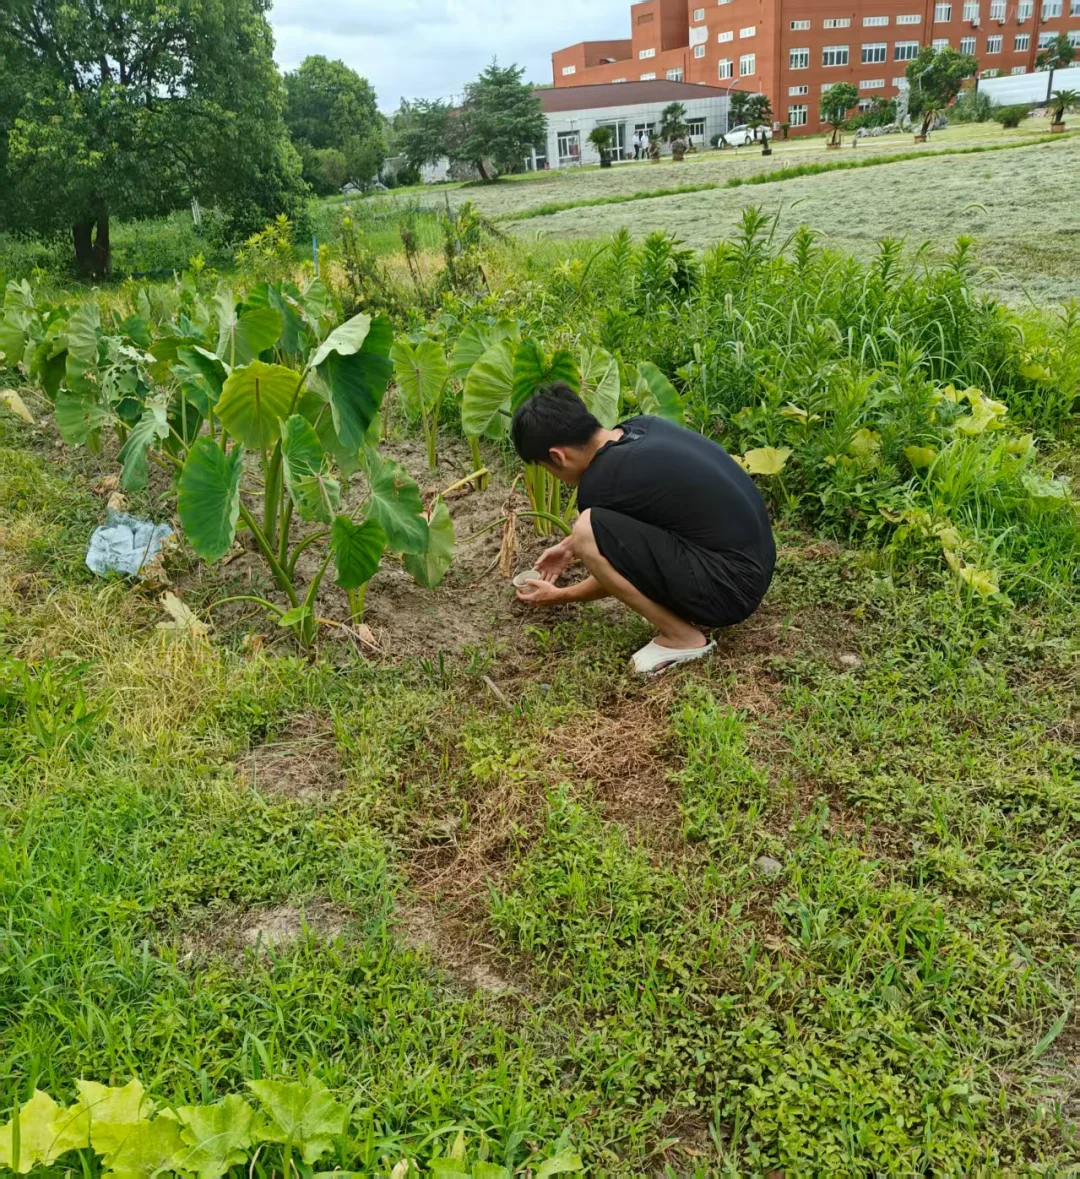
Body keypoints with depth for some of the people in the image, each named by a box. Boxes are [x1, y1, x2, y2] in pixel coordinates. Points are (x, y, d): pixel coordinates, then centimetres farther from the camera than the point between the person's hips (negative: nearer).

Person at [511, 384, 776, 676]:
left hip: (730, 586, -9)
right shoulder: (641, 426, 6)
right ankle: (697, 608, 14)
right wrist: (569, 546, 35)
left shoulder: (599, 486, -17)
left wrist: (560, 596, 21)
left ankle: (682, 637, -3)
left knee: (590, 532, -19)